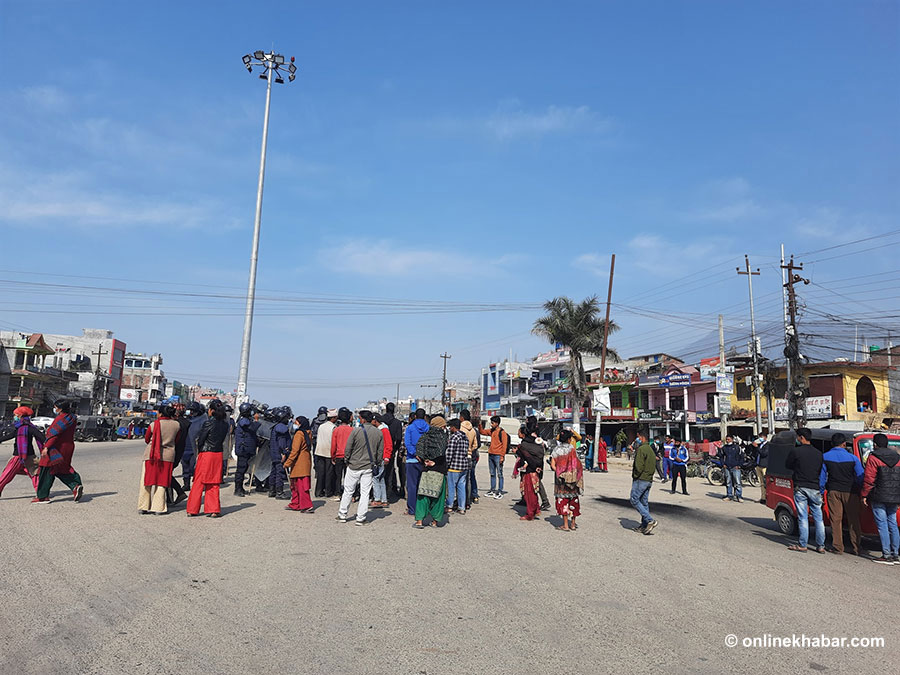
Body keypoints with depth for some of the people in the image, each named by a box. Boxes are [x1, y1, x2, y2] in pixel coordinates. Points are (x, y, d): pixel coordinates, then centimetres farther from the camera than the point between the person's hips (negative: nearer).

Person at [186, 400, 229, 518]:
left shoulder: (208, 423, -14)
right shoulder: (225, 424, 3)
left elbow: (200, 440, -9)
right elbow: (222, 440, 7)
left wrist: (199, 450, 8)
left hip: (206, 454, -5)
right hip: (218, 454, 5)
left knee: (199, 481, 7)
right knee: (214, 483, 12)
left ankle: (192, 510, 14)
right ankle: (214, 510, 10)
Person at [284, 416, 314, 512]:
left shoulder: (299, 434, -14)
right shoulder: (308, 434, 12)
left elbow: (295, 451, -18)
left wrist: (287, 463, -14)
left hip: (299, 463, -9)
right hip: (306, 462, 9)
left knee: (301, 486, -6)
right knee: (294, 485, 18)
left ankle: (307, 506, -7)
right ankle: (295, 504, 26)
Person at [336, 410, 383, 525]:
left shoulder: (356, 431, -11)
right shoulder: (378, 433, 0)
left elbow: (347, 448, -8)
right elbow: (380, 452, 4)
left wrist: (346, 460, 7)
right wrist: (377, 463, 16)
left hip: (354, 466, -2)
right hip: (368, 467, 2)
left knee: (348, 491, 11)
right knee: (365, 493, 7)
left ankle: (342, 515, 20)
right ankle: (360, 518, 8)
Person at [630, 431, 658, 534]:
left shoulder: (641, 449, -15)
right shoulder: (651, 449, 14)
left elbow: (639, 466, -22)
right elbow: (654, 466, 19)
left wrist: (635, 475, -6)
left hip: (640, 479, -9)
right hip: (649, 479, 9)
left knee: (634, 500, -5)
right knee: (644, 502, 12)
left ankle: (650, 521, -12)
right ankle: (644, 526, 14)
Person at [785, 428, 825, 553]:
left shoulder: (795, 451, -8)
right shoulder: (818, 453, 5)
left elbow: (787, 465, 5)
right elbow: (821, 471, 12)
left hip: (800, 488, -3)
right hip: (815, 488, 4)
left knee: (803, 517, 1)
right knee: (818, 518, 9)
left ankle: (802, 545, 5)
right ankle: (820, 546, 12)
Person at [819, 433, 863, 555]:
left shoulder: (825, 457, 1)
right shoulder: (853, 458, -3)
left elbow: (822, 476, 4)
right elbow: (860, 477, 1)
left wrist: (821, 492, 12)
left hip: (833, 491, 1)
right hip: (850, 492, -1)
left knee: (835, 520, 5)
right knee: (853, 521, 8)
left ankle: (837, 547, 6)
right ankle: (856, 548, 11)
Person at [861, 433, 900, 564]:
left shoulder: (873, 458, -8)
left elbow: (868, 479, -11)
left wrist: (864, 495, -4)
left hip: (879, 497, -6)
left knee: (882, 525, -3)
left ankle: (887, 555, -3)